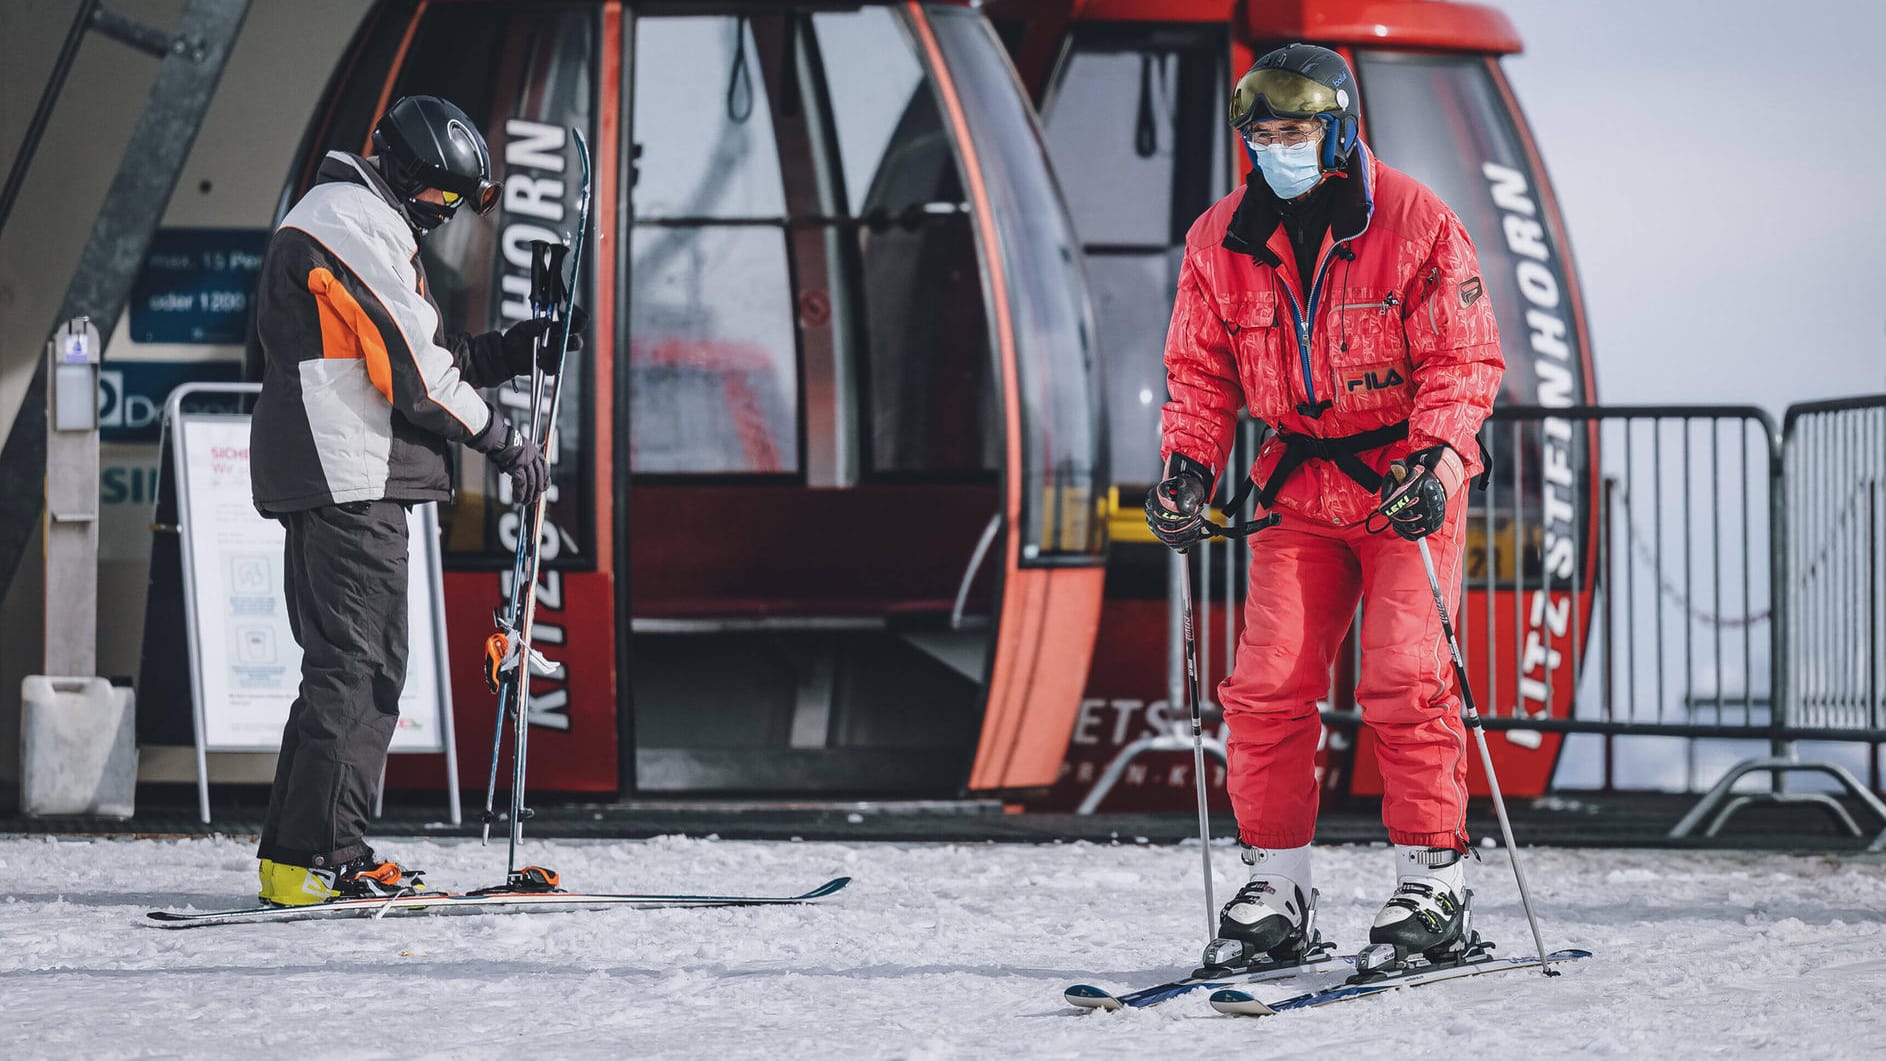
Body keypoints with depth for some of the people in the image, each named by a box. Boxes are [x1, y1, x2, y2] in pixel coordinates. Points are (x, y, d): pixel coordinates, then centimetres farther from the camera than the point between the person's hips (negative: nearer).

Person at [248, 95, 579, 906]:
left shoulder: (356, 222, 24)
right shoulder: (354, 226, -11)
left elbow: (421, 354, 25)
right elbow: (410, 368, -15)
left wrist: (517, 350, 15)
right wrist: (502, 439, -6)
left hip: (345, 482, 11)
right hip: (349, 481, -11)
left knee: (367, 669, 12)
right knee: (354, 666, -11)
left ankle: (297, 854, 12)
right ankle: (325, 860, -13)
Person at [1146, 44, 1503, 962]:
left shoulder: (1414, 225, -10)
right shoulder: (1222, 241, 2)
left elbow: (1463, 360, -9)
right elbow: (1201, 371, 11)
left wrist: (1437, 458, -24)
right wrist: (1188, 465, -5)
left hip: (1406, 483, -4)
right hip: (1299, 489, 4)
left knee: (1405, 680, -12)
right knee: (1267, 684, -5)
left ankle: (1432, 877, -3)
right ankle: (1275, 881, 4)